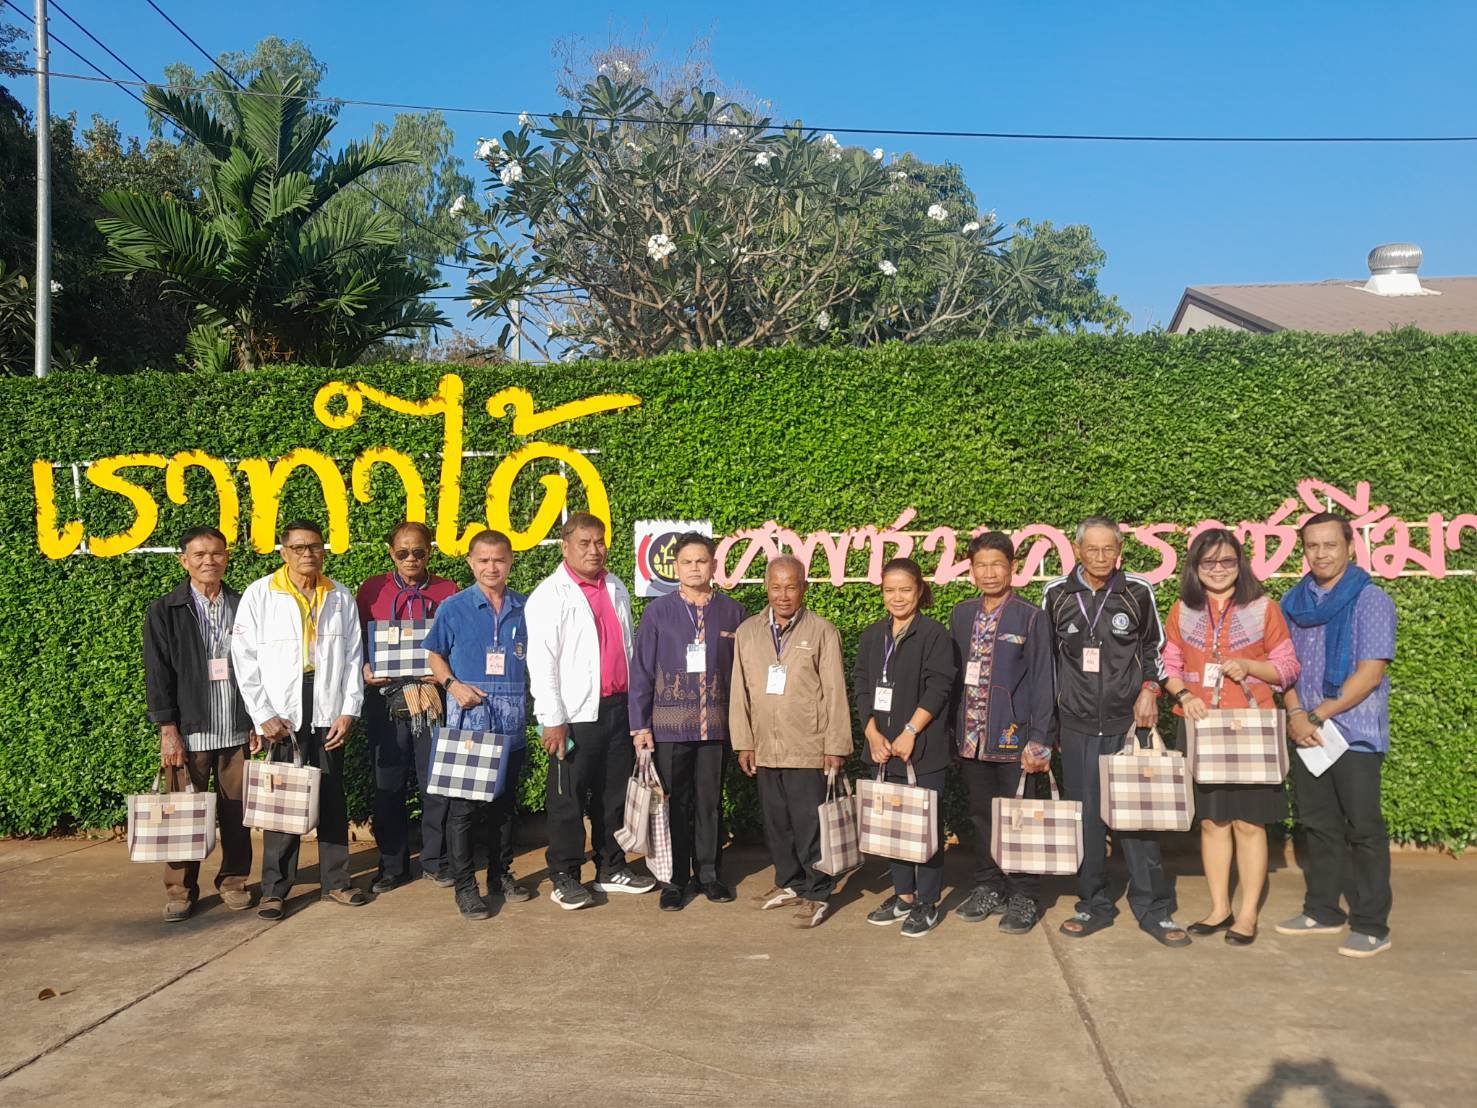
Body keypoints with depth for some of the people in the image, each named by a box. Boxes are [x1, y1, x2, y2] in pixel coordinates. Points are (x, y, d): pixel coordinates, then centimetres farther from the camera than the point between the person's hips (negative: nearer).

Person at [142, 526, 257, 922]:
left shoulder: (243, 606, 7)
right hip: (189, 731, -2)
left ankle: (233, 882, 20)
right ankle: (180, 890, 15)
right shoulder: (164, 611, 1)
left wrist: (257, 721, 6)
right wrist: (168, 730, -7)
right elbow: (157, 674, -2)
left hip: (237, 730, 2)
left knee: (236, 812, 6)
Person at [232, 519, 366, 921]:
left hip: (329, 716, 3)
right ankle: (274, 889, 11)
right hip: (282, 717, -3)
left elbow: (353, 658, 8)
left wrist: (349, 711, -1)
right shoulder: (259, 595, 0)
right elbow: (246, 659, -2)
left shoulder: (341, 597, 8)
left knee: (332, 800, 8)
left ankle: (336, 881, 20)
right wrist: (264, 716, -8)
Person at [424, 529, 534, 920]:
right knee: (463, 805, -1)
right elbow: (435, 654, 7)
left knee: (505, 803, 13)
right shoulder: (454, 608, 0)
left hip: (512, 723, 3)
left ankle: (501, 875, 26)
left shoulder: (525, 609, 6)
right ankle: (464, 885, 8)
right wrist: (452, 684, -10)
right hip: (468, 720, -3)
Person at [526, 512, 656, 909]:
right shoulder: (550, 594, -6)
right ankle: (565, 878, 11)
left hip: (618, 708, 6)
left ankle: (612, 869, 25)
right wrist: (552, 719, -15)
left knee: (615, 794, 13)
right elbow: (541, 661, -11)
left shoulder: (617, 589, 13)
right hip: (576, 713, -6)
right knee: (568, 798, 0)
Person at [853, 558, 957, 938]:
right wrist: (872, 734, -4)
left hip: (923, 748, -5)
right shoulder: (872, 636, 11)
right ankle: (904, 895, 23)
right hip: (884, 749, 5)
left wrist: (909, 732, -16)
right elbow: (862, 687, 8)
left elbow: (938, 688, -12)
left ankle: (928, 902, 11)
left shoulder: (933, 633, -6)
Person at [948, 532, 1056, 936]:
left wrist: (1039, 740, -12)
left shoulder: (1031, 618, -5)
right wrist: (954, 730, 8)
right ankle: (988, 888, 26)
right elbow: (954, 675, 12)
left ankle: (1024, 897, 14)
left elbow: (1042, 682, -7)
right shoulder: (961, 615, 9)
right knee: (982, 816, 13)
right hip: (972, 737, 4)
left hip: (1014, 736, -4)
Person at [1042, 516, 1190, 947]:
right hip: (1077, 725, 1)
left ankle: (1153, 908, 9)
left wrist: (1150, 689, -3)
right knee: (1085, 817, 5)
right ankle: (1094, 905, 17)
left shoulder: (1138, 592, 0)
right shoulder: (1056, 594, 3)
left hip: (1129, 722, -1)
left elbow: (1154, 648, 13)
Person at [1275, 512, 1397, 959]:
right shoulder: (1293, 602, 9)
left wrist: (1317, 716, -14)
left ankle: (1371, 925, 9)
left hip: (1355, 732, -5)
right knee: (1318, 826, 14)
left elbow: (1370, 673, -14)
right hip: (1306, 733, 5)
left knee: (1363, 829, 0)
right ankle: (1323, 911, 26)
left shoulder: (1371, 600, -7)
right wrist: (1295, 714, -6)